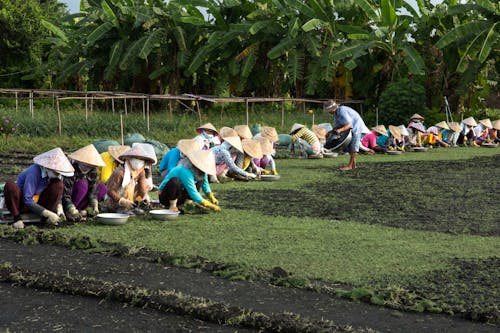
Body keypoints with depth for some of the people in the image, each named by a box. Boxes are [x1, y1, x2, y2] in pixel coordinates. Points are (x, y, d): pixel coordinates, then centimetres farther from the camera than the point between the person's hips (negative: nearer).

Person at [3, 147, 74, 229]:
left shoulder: (52, 174, -9)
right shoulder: (34, 173, -29)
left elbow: (57, 192, 4)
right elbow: (27, 200, -29)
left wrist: (59, 207, -17)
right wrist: (47, 213, -32)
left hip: (37, 202, 6)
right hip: (22, 203, -6)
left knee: (59, 184, -15)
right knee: (10, 185, -37)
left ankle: (46, 218, -12)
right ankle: (16, 217, -20)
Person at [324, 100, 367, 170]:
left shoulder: (342, 111, -28)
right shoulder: (336, 113, 3)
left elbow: (349, 125, -34)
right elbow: (339, 125, 6)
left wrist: (340, 130, -48)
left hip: (356, 127, -10)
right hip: (350, 130, 10)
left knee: (353, 147, -10)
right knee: (349, 146, 11)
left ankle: (350, 165, -10)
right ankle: (353, 164, 17)